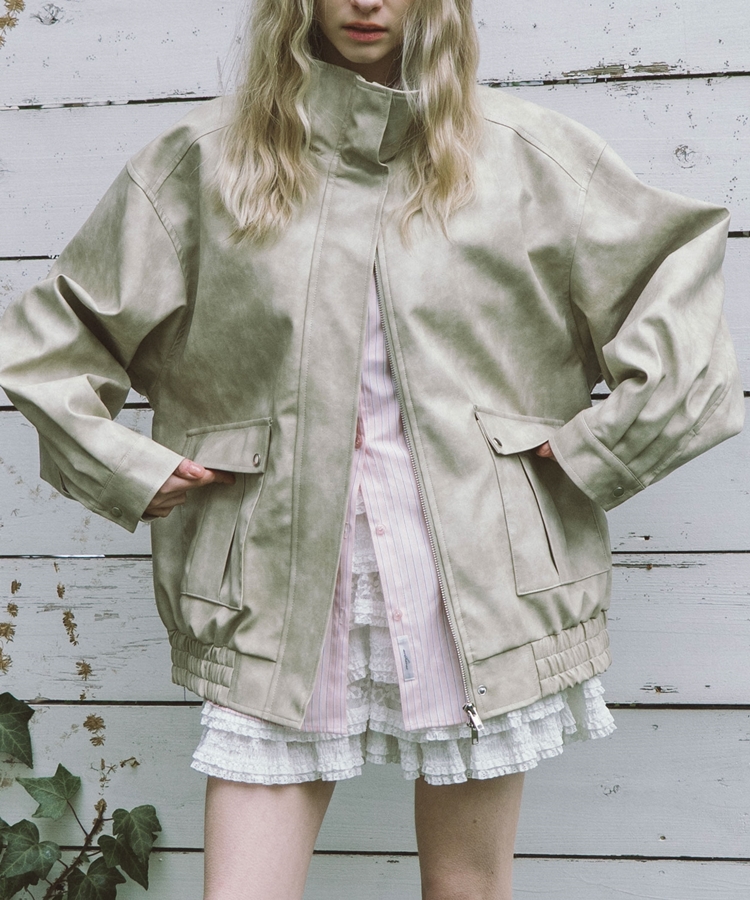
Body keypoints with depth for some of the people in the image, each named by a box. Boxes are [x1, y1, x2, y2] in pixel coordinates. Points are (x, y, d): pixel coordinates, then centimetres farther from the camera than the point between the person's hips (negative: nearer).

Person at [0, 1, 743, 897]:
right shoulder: (205, 157, 5)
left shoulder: (521, 151, 4)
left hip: (476, 583, 0)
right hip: (280, 593, 0)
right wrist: (131, 470, 3)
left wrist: (594, 445, 1)